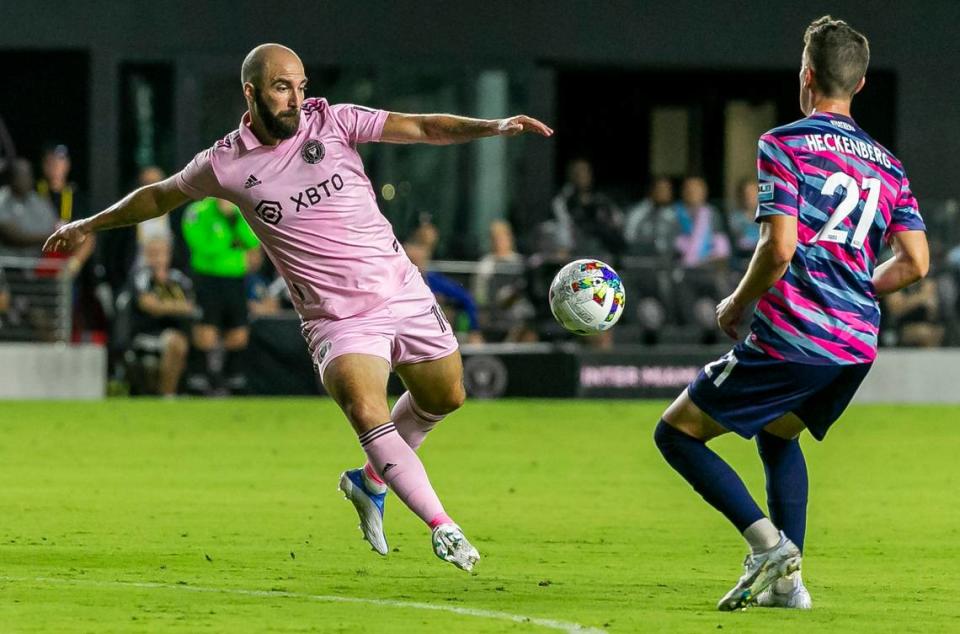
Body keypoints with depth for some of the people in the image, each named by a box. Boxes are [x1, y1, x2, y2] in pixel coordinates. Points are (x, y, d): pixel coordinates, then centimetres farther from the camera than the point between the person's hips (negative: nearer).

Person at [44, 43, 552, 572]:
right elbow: (161, 196, 15)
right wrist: (92, 224, 26)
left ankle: (370, 479, 36)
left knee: (444, 396, 13)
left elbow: (421, 128, -8)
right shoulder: (226, 164, -4)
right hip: (338, 320, -3)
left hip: (402, 290, 3)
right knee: (367, 413, -24)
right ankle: (441, 527, -21)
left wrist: (492, 127, -23)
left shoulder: (331, 121, -3)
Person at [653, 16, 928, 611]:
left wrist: (736, 306, -1)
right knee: (777, 436, 30)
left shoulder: (784, 144, -6)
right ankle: (787, 580, 17)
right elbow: (915, 262, 9)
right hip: (858, 344, 7)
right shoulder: (887, 163, 14)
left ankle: (767, 541, -12)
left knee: (676, 432, 6)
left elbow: (779, 248, -17)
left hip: (791, 338, -7)